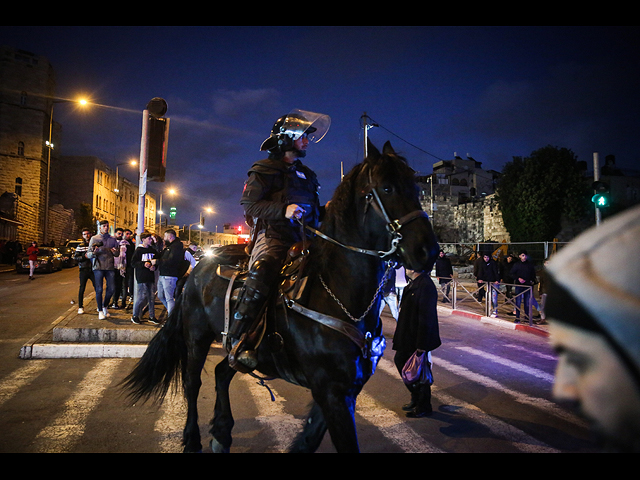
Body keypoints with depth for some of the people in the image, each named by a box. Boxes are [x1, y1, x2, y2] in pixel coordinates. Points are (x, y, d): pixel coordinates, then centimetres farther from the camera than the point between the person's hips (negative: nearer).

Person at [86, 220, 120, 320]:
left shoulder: (112, 239, 13)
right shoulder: (94, 238, 5)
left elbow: (118, 253, 12)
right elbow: (88, 254, 1)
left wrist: (115, 251, -11)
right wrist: (93, 252, -22)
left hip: (109, 267, 3)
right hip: (98, 267, -3)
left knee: (111, 289, 3)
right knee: (99, 289, -2)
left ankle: (104, 306, 25)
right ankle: (100, 311, 9)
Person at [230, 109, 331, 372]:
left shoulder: (306, 174, 26)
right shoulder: (264, 170, 4)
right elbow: (248, 205, -7)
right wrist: (284, 210, -21)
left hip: (303, 240, 8)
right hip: (274, 238, -7)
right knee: (262, 272, -36)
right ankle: (240, 342, -35)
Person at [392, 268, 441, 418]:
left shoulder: (426, 286, -26)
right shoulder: (413, 283, 6)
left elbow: (426, 318, -26)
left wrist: (422, 345, -24)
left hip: (419, 339, -10)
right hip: (407, 338, 10)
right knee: (399, 360, 21)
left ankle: (423, 407, 26)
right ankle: (416, 398, 36)